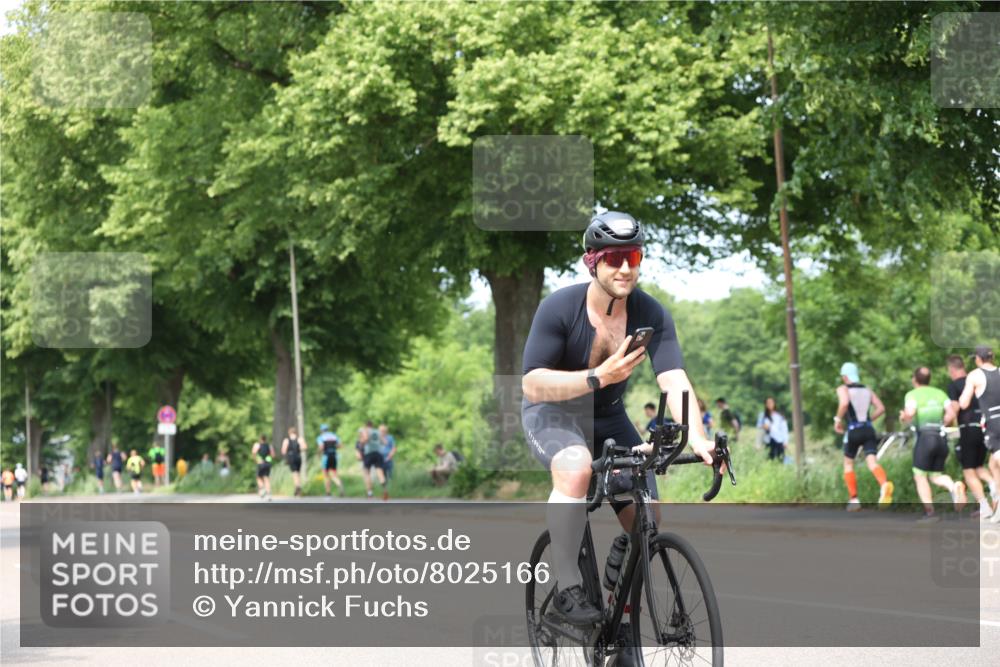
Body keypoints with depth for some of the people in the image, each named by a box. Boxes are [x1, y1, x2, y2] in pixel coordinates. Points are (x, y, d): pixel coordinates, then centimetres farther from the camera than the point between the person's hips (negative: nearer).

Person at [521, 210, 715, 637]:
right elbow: (533, 384, -27)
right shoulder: (559, 308, -24)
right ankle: (567, 589, -26)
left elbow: (674, 381, -27)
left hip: (608, 420, 4)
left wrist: (697, 438, -44)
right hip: (552, 415, -4)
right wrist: (599, 377, -40)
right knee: (576, 468, -37)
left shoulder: (651, 314, -16)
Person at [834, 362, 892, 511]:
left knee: (848, 464, 17)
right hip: (869, 429, 3)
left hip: (853, 431, -3)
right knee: (872, 463, -11)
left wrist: (837, 420, -5)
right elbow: (881, 408, 9)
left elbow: (844, 403, -19)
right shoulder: (867, 390, 18)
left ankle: (853, 500, 15)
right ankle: (885, 484, -43)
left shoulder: (843, 389, 3)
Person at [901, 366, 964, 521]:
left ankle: (929, 512, -4)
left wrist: (904, 418, 3)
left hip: (924, 437, -5)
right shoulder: (940, 393, 13)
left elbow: (910, 413, -18)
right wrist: (941, 424, 15)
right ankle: (954, 486, -18)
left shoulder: (912, 395, -1)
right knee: (936, 476, 14)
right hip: (942, 438, 5)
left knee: (920, 476, 6)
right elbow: (951, 413, 1)